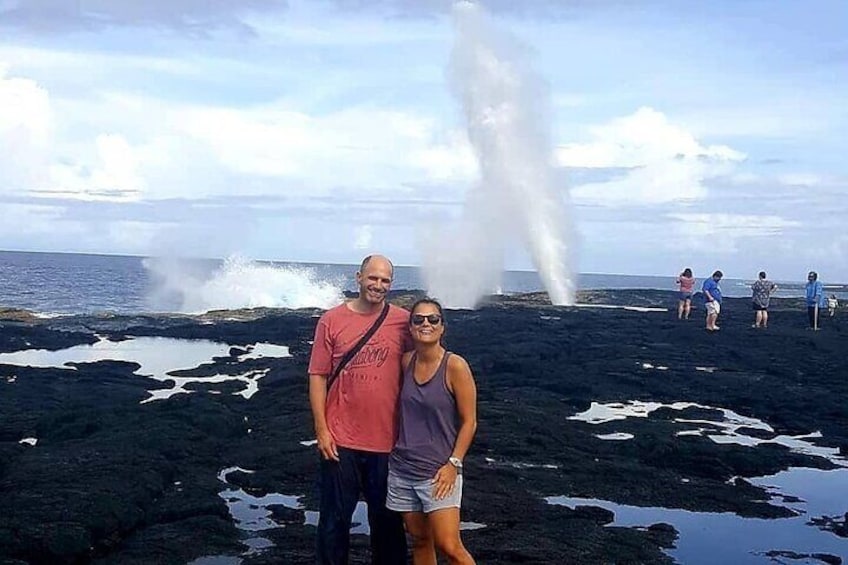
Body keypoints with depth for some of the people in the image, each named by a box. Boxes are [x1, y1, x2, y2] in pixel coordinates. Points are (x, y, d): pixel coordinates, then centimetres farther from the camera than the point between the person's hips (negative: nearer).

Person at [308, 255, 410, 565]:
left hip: (387, 440, 1)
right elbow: (318, 376, 0)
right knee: (335, 519, 9)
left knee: (387, 519, 13)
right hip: (340, 440, -1)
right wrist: (321, 430, -6)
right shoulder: (332, 320, -2)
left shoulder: (402, 321, 0)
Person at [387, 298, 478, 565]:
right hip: (402, 468, 5)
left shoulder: (455, 366, -12)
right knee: (419, 541, 13)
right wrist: (398, 445, 10)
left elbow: (469, 421, -9)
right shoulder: (406, 361, 3)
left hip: (439, 471, -5)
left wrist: (454, 464, -13)